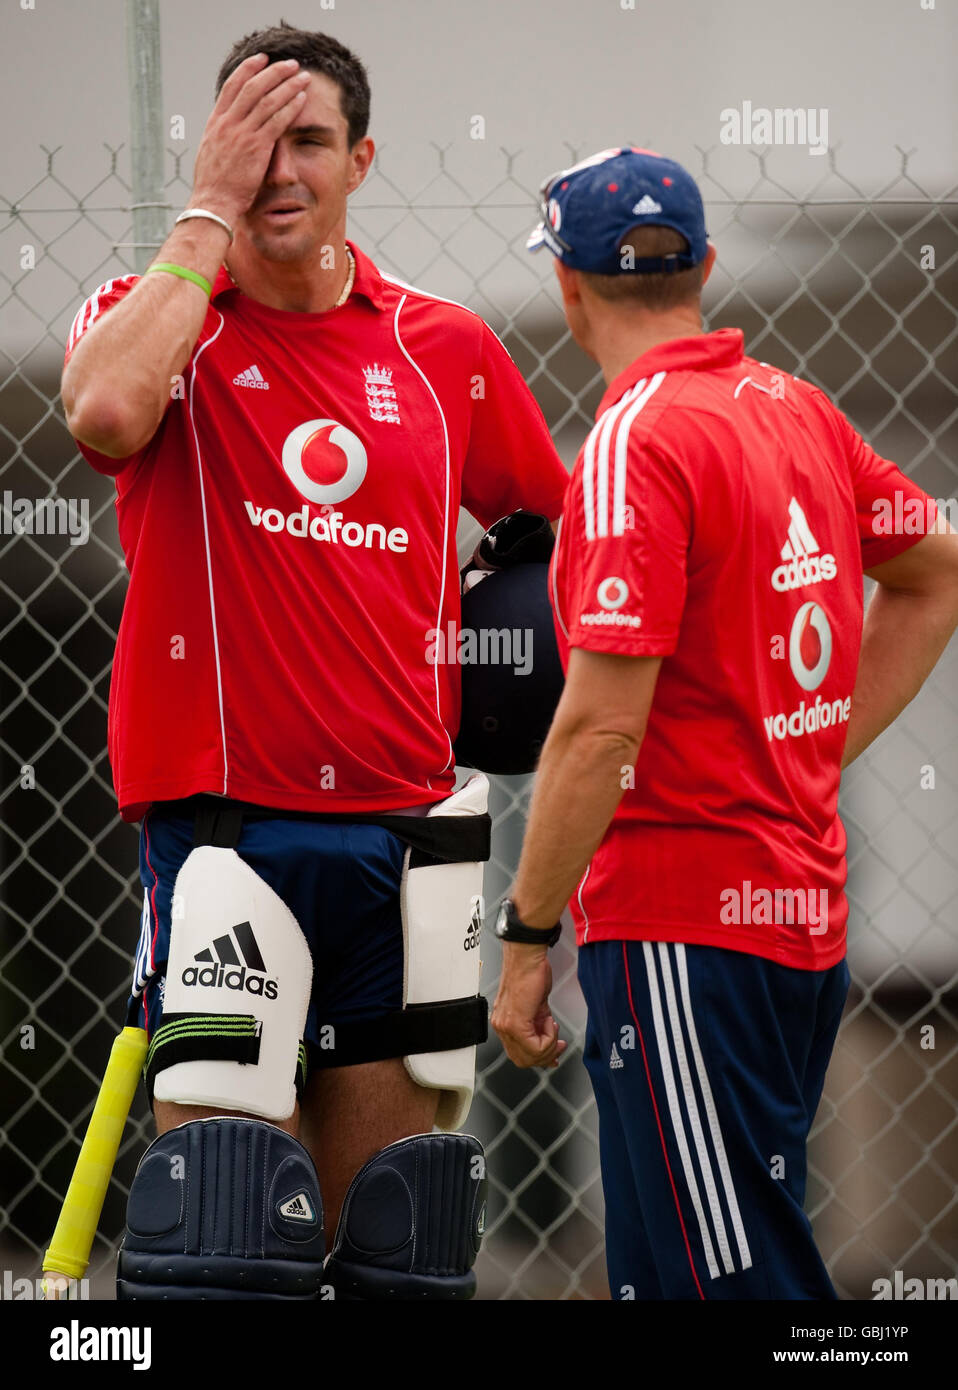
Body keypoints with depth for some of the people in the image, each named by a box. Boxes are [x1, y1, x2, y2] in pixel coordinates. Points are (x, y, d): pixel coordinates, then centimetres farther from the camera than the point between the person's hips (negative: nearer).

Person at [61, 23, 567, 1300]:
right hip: (225, 824, -3)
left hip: (404, 830, 3)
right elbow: (105, 412, -22)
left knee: (393, 1242, 5)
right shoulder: (155, 314, 2)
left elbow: (554, 527, 24)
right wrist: (209, 214, -12)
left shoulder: (447, 351, 10)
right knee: (224, 1248, -13)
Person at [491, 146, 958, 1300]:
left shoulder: (636, 441, -15)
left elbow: (602, 728, -19)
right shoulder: (796, 409, 9)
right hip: (804, 907, 8)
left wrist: (526, 941, -13)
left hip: (685, 928, -8)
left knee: (730, 1281, -8)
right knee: (665, 1269, 15)